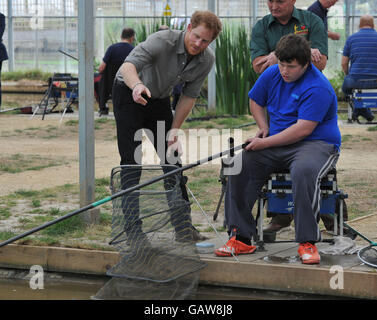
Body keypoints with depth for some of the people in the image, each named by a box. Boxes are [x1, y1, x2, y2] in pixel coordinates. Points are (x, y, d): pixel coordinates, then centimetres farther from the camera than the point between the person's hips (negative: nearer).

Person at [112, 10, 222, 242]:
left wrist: (174, 129, -5)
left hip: (160, 100, 6)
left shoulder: (207, 60, -12)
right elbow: (129, 66, -44)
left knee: (172, 158, 1)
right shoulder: (163, 41, -31)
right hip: (129, 94, -6)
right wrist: (137, 85, -65)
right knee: (132, 159, -12)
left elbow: (189, 96, 0)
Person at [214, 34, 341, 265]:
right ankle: (241, 238, -13)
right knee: (240, 165, -16)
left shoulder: (318, 88, -17)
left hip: (317, 144, -6)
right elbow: (256, 101, 25)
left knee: (304, 171, -40)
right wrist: (263, 128, 6)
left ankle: (307, 242, -30)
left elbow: (303, 129, -22)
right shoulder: (272, 74, 6)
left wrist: (266, 143, -19)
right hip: (276, 144, 6)